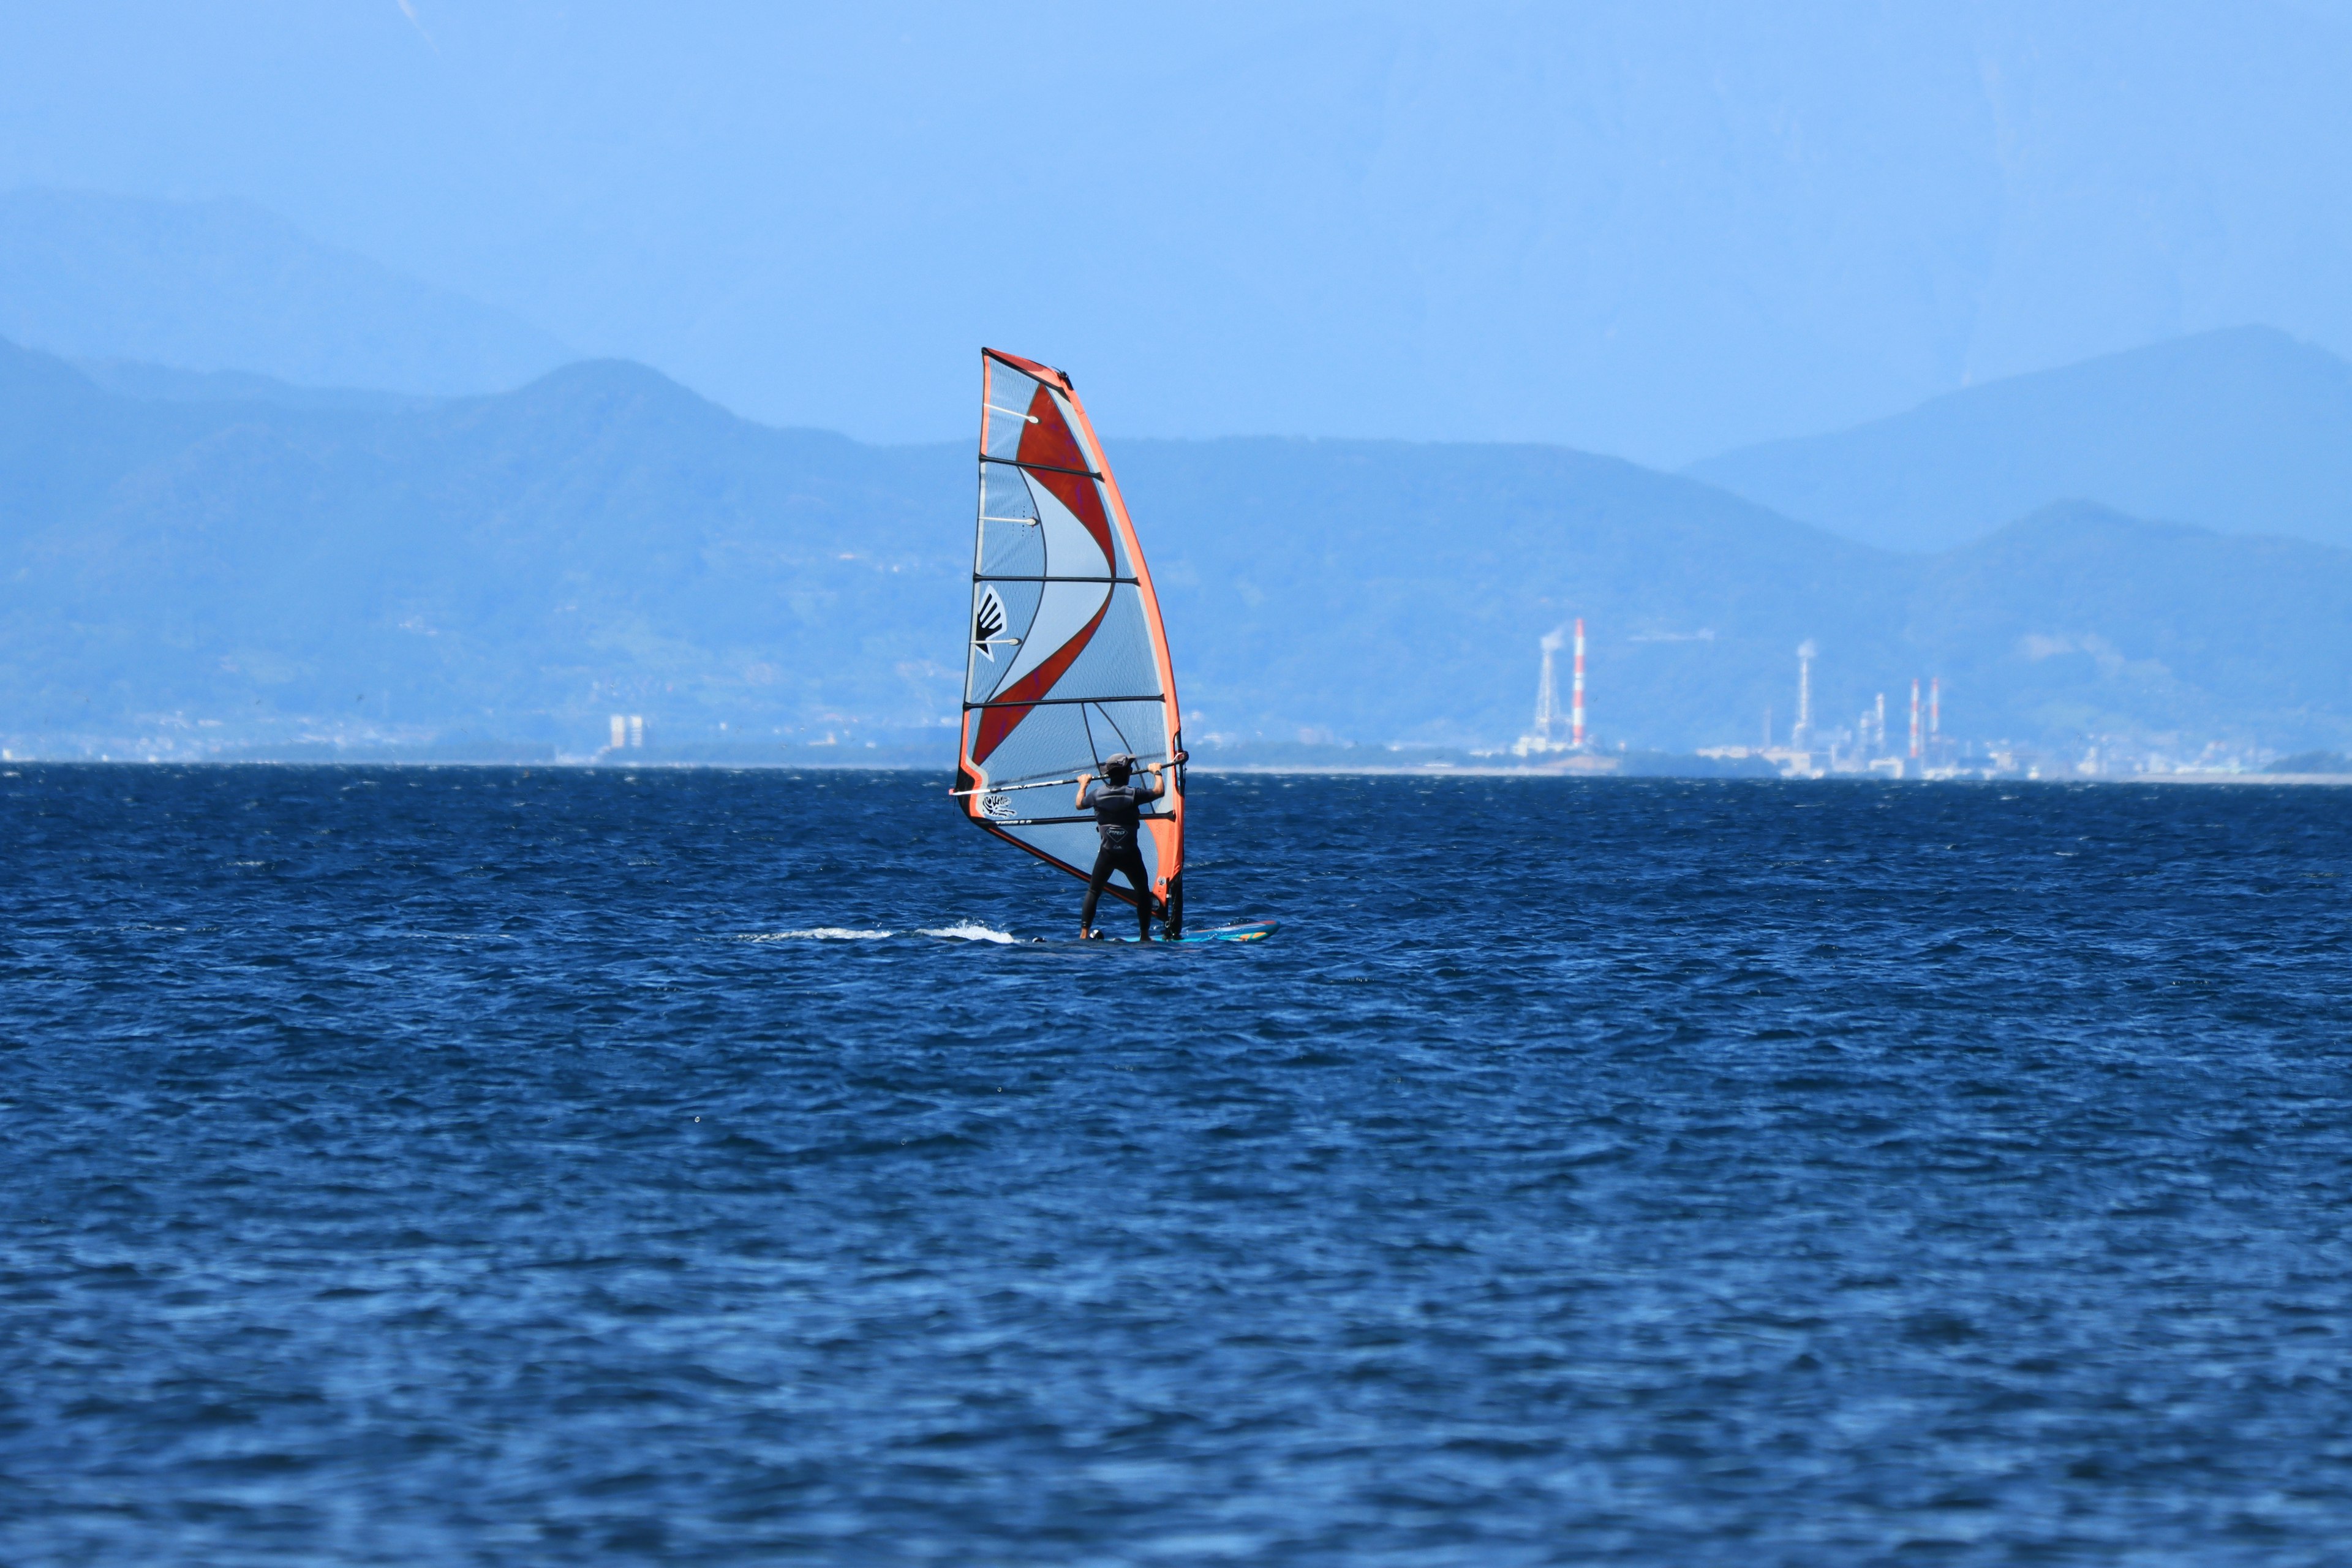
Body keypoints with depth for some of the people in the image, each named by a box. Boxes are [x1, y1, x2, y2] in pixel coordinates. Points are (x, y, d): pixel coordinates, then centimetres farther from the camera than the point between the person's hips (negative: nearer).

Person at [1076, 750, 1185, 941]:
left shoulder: (1097, 793, -3)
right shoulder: (1133, 793, -12)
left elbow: (1080, 804, 16)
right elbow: (1159, 791, 1)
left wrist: (1084, 784, 34)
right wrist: (1156, 772, 18)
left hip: (1107, 853, 2)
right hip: (1130, 853, -2)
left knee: (1093, 891, 14)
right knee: (1143, 891, 15)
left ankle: (1084, 933, 3)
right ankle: (1144, 935, 12)